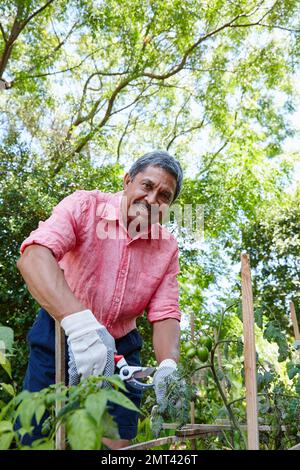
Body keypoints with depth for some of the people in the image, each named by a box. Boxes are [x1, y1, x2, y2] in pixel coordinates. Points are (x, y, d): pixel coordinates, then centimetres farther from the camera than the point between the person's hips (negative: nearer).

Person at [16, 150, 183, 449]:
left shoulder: (167, 248, -2)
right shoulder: (85, 206, -15)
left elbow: (164, 314, -5)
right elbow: (33, 256, -32)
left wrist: (168, 365, -27)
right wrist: (81, 323, -47)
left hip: (120, 348, 3)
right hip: (59, 338, -3)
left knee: (117, 442, 2)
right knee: (35, 437, 0)